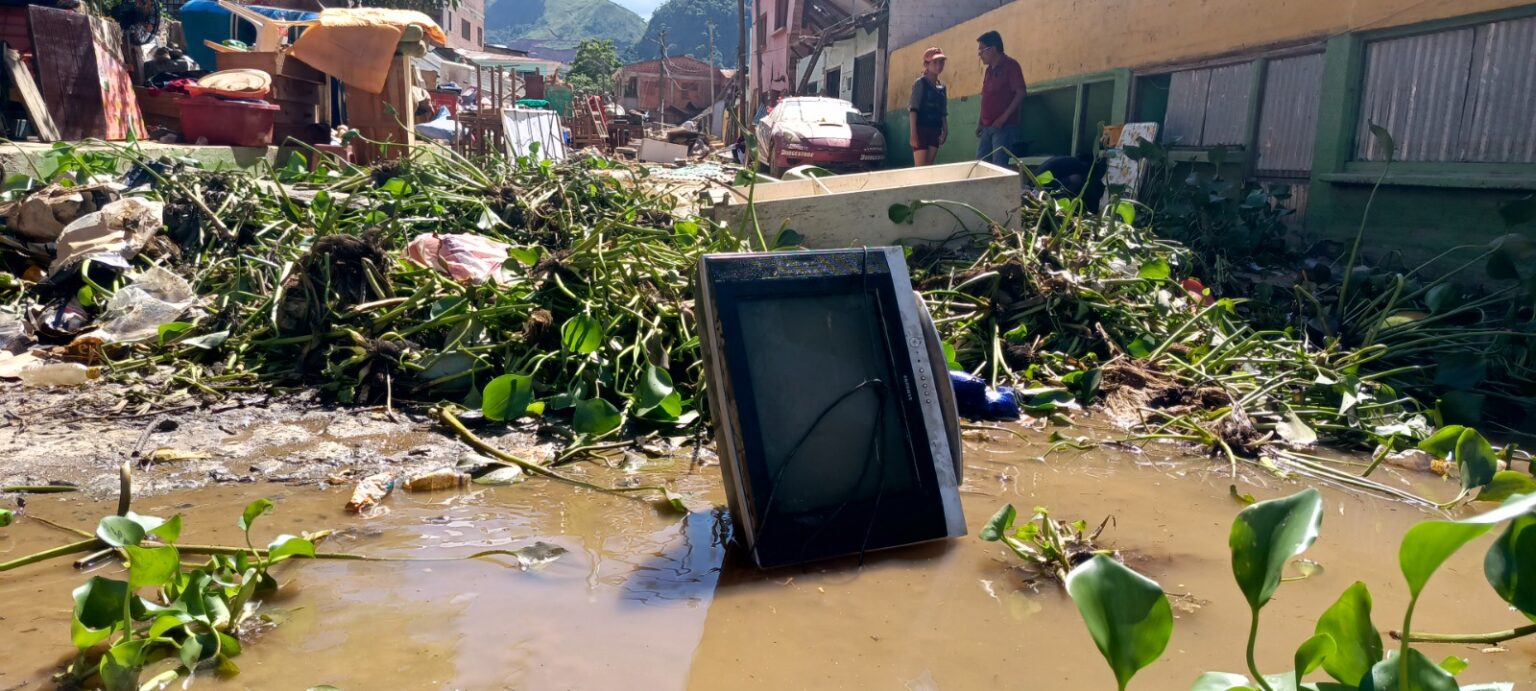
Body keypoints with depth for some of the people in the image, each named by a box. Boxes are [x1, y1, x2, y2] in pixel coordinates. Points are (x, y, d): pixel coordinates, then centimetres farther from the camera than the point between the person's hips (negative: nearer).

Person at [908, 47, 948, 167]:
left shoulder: (942, 86, 13)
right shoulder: (920, 83, -5)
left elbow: (943, 113, 15)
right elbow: (914, 109, -10)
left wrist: (945, 130, 4)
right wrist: (913, 133, -17)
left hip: (935, 130, 6)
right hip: (921, 129, -6)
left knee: (929, 166, 5)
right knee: (920, 168, -10)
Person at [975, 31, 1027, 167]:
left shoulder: (1010, 65, -6)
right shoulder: (989, 70, 17)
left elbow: (1021, 93, -13)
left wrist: (1003, 117, -18)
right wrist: (980, 122, 13)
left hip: (1004, 126, -8)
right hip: (987, 127, 8)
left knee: (999, 166, -11)